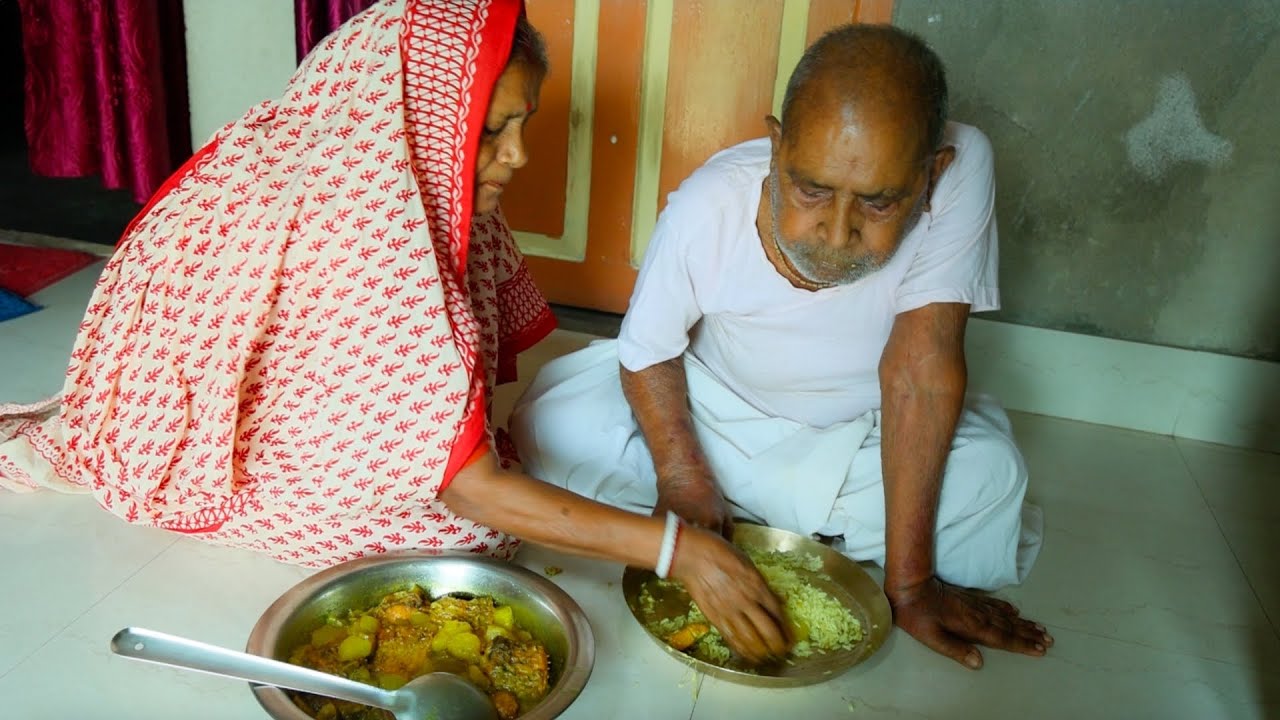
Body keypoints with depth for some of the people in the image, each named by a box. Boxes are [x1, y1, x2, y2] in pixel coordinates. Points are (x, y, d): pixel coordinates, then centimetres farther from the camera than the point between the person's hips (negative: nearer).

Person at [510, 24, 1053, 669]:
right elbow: (647, 354, -14)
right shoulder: (708, 205, -29)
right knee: (553, 433, -20)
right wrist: (683, 478, -24)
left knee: (989, 482, -27)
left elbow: (922, 365, -30)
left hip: (864, 434, 0)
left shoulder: (962, 172, -32)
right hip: (713, 405, 1)